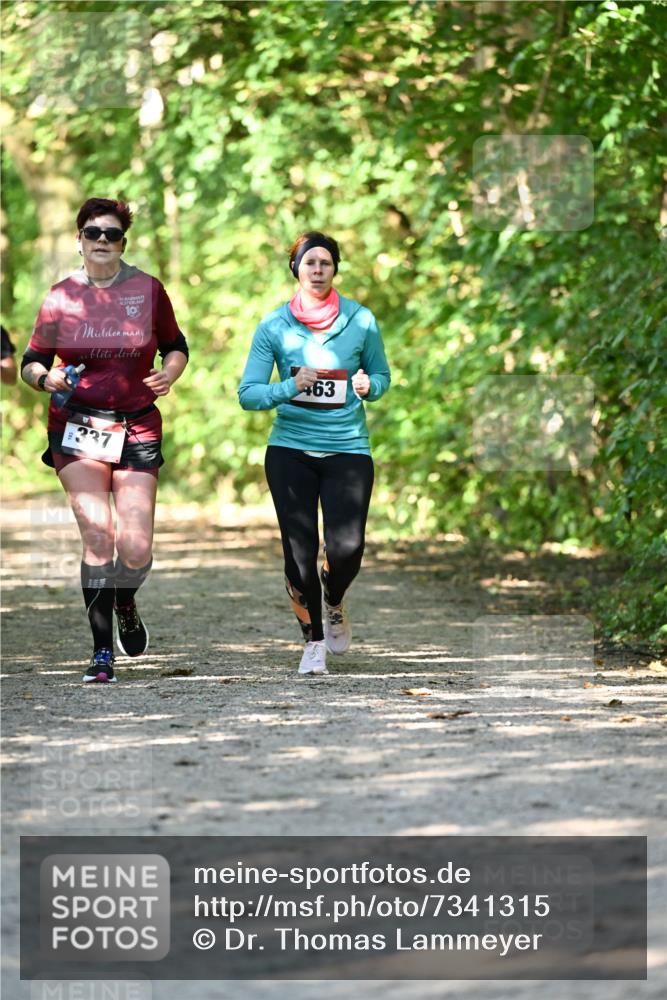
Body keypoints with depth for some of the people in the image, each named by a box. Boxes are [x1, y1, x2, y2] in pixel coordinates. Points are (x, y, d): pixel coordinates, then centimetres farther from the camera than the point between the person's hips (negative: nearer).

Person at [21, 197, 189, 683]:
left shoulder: (147, 289, 3)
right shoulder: (61, 296, 2)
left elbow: (176, 346, 15)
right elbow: (30, 362, 8)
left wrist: (170, 373, -6)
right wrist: (45, 377, -14)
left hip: (137, 428, 1)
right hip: (76, 428, -1)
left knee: (136, 550, -7)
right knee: (98, 538, -12)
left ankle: (125, 603, 29)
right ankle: (103, 652, -2)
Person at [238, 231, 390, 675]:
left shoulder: (361, 320, 3)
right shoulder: (274, 326, 1)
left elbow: (382, 376, 15)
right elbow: (248, 393, -1)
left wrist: (368, 386, -8)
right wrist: (291, 387, -19)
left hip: (348, 448, 0)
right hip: (290, 449, 0)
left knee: (347, 548, -12)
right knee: (300, 551, -6)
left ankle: (335, 605, 23)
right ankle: (313, 640, 14)